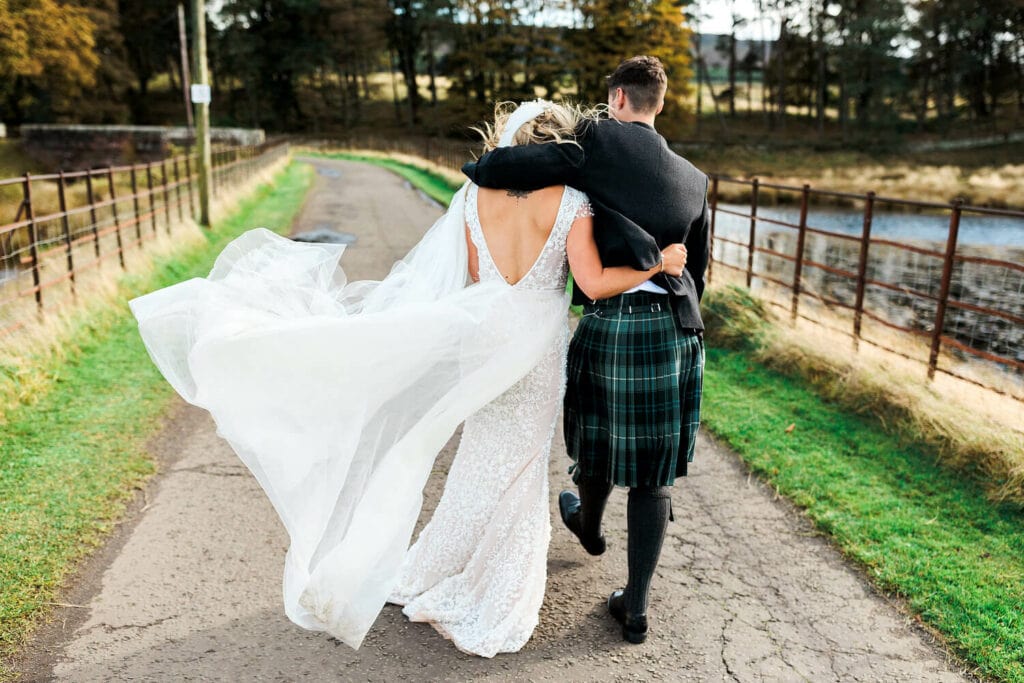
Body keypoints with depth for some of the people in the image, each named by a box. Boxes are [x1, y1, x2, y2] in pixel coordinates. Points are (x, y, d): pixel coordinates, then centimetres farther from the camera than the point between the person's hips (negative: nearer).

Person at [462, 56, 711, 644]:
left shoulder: (599, 141, -6)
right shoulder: (694, 179, 11)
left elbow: (511, 167, -19)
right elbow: (697, 271, 16)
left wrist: (476, 167, 3)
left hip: (610, 327, -3)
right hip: (677, 331, 4)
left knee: (600, 438, 24)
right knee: (651, 470, 12)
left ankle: (589, 526, 56)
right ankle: (636, 607, 19)